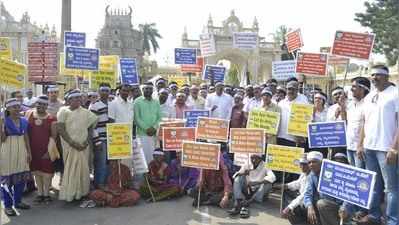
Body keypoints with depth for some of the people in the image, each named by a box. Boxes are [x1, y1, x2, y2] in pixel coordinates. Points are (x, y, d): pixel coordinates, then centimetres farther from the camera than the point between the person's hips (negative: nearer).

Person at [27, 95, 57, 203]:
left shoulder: (51, 119, -5)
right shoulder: (29, 114, 4)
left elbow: (53, 136, -3)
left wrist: (49, 150, -9)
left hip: (46, 150, -3)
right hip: (33, 149, 3)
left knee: (46, 172, 1)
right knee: (36, 171, 12)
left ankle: (46, 193, 19)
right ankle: (40, 193, 25)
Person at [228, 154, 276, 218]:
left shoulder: (264, 167, -5)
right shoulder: (247, 166, 5)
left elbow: (272, 177, -25)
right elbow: (235, 176, -4)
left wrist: (256, 183, -36)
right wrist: (242, 173, -27)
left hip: (259, 193, -2)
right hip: (247, 191, 2)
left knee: (267, 183, -29)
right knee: (239, 177, -19)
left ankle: (245, 205, -38)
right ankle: (237, 205, -37)